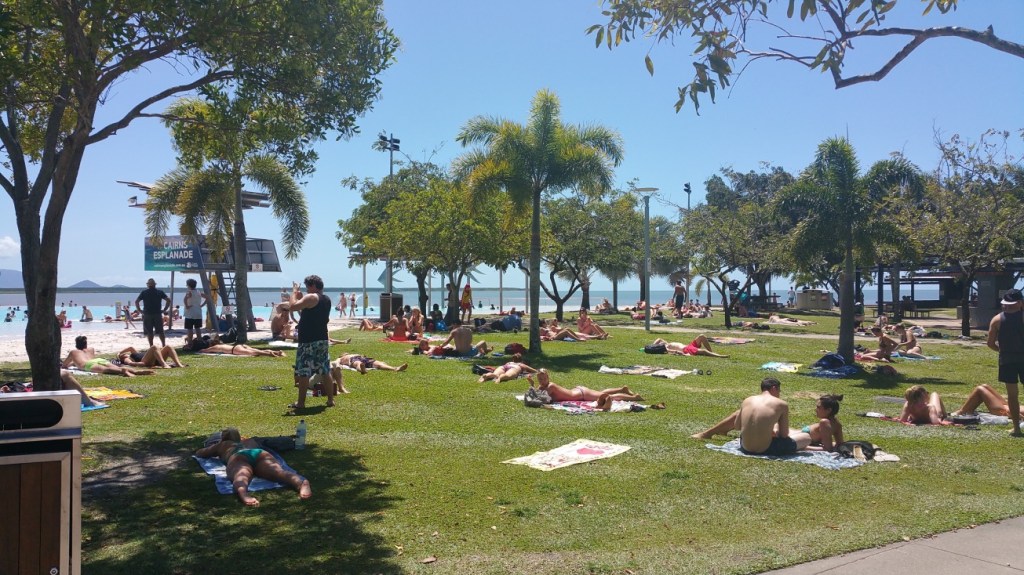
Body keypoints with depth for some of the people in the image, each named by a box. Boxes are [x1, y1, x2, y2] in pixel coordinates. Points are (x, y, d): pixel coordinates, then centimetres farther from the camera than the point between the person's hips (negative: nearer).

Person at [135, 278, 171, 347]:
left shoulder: (144, 292, 2)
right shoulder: (160, 292, 4)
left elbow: (136, 301, -5)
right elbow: (168, 300, -2)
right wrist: (164, 310, 1)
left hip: (147, 315, -1)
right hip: (158, 314, 1)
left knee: (149, 332, 5)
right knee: (160, 332, 7)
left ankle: (151, 347, 4)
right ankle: (164, 346, 5)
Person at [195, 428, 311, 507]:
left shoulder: (222, 445, 41)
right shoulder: (251, 441, 46)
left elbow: (198, 453, 56)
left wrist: (217, 450, 71)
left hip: (238, 457, -1)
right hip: (261, 453, 2)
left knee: (241, 478, -33)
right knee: (279, 472, -28)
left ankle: (244, 494, -70)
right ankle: (301, 483, -61)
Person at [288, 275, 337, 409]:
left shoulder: (311, 297, -12)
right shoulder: (327, 300, 15)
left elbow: (292, 306, -20)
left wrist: (294, 292, -5)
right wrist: (301, 299, 21)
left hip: (308, 341, -8)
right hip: (323, 339, 8)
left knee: (303, 372, -2)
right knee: (325, 371, 10)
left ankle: (301, 403, 0)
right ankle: (331, 400, 13)